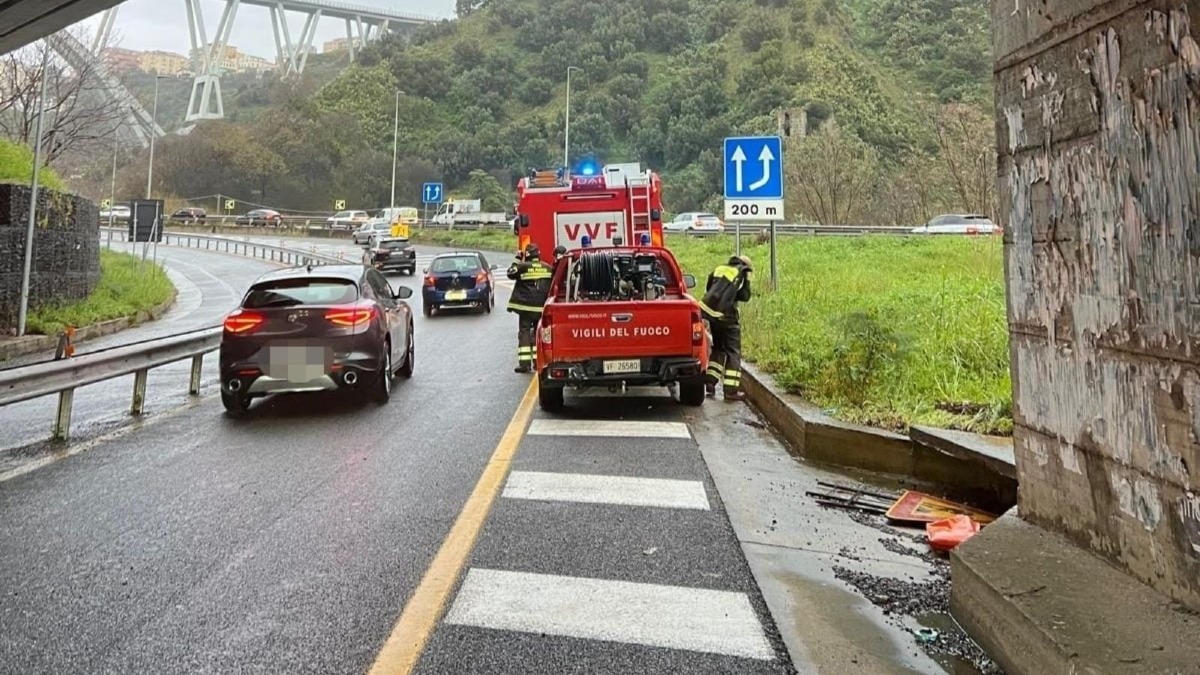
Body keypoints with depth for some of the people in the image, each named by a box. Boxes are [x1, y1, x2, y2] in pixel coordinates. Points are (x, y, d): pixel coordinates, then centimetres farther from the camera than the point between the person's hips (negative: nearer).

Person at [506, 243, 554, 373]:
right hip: (542, 307, 4)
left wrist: (517, 261, 10)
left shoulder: (523, 266, -9)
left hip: (526, 306, -4)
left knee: (524, 332, 0)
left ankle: (525, 363, -7)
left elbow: (511, 274, 4)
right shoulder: (548, 268, 4)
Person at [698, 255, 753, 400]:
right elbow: (745, 296, 4)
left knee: (718, 348, 22)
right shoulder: (742, 272, 3)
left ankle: (710, 380, 12)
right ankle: (731, 390, 1)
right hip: (725, 315, -6)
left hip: (708, 309, 6)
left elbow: (708, 289, 20)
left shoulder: (719, 268, 18)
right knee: (733, 352, 4)